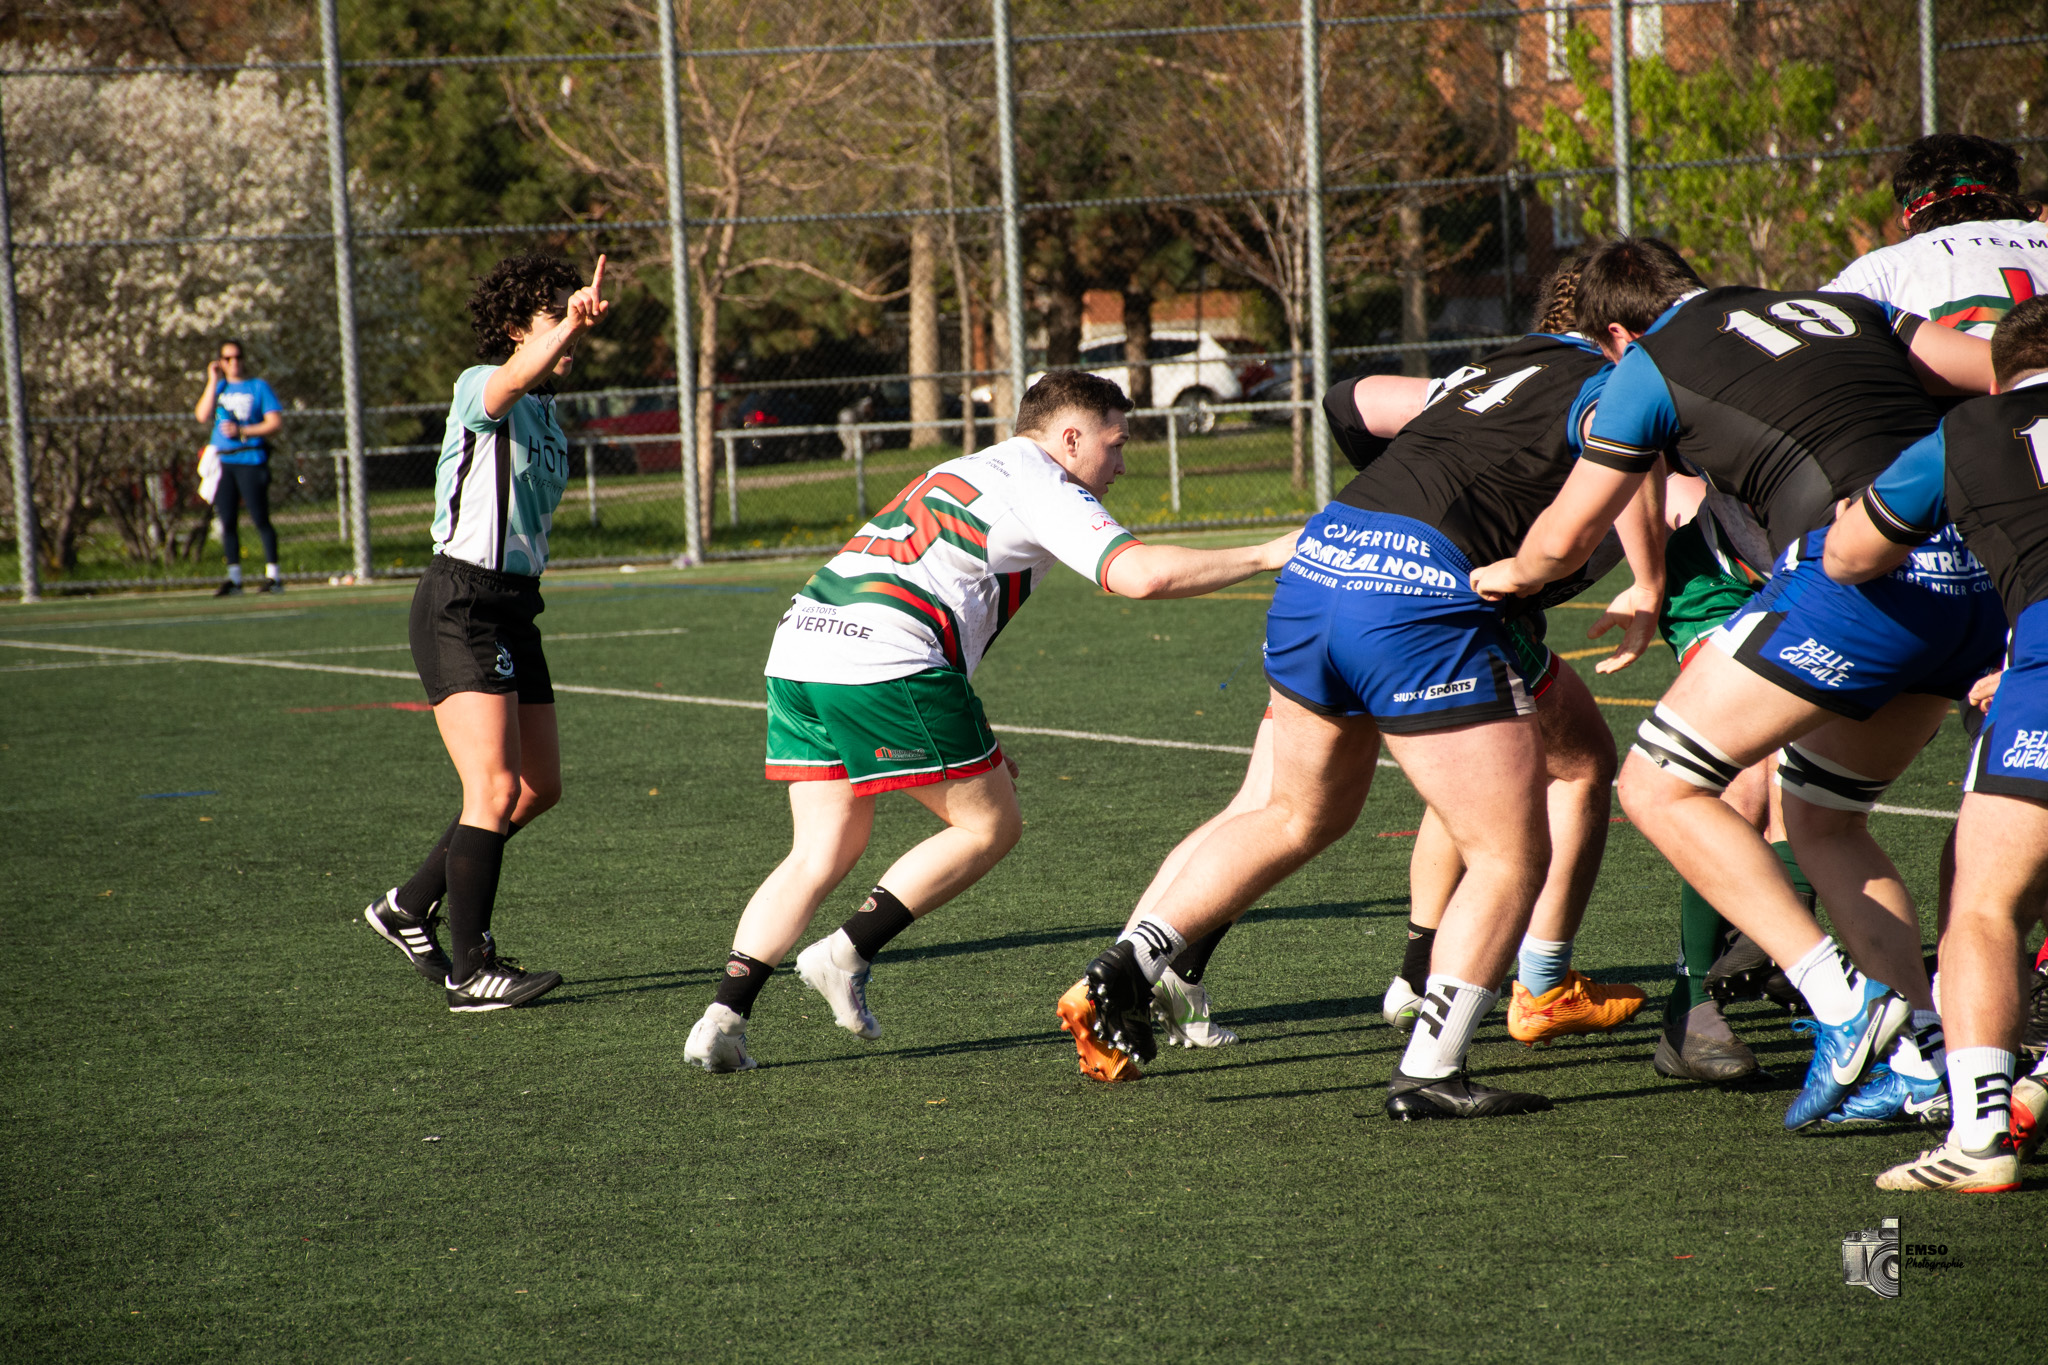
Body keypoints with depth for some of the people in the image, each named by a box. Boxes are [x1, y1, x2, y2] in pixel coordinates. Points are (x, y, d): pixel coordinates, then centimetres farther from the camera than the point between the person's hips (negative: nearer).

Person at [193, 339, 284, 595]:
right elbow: (202, 416, 1)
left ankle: (273, 575, -4)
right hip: (223, 461, 4)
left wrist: (242, 431, -13)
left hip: (251, 461, -4)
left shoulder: (258, 387, 4)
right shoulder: (218, 388, 16)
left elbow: (276, 423, -3)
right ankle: (234, 579, 7)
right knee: (227, 521, 2)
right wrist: (213, 381, 1)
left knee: (260, 520, -8)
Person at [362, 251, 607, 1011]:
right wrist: (568, 326, -55)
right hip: (459, 611, -9)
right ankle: (469, 970, -13)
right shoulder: (480, 387, -12)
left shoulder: (547, 411, 16)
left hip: (513, 610, 9)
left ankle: (410, 909, 25)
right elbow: (513, 378, -39)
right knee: (496, 788, -17)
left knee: (540, 787, 11)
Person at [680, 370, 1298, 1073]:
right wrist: (1264, 556, -3)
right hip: (886, 661, -9)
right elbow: (1142, 573, -13)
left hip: (798, 647, 9)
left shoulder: (960, 473, 30)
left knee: (822, 853, 11)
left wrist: (976, 743, 32)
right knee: (989, 826, 5)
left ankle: (723, 1016, -1)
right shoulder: (1043, 488, 2)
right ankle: (846, 954, 0)